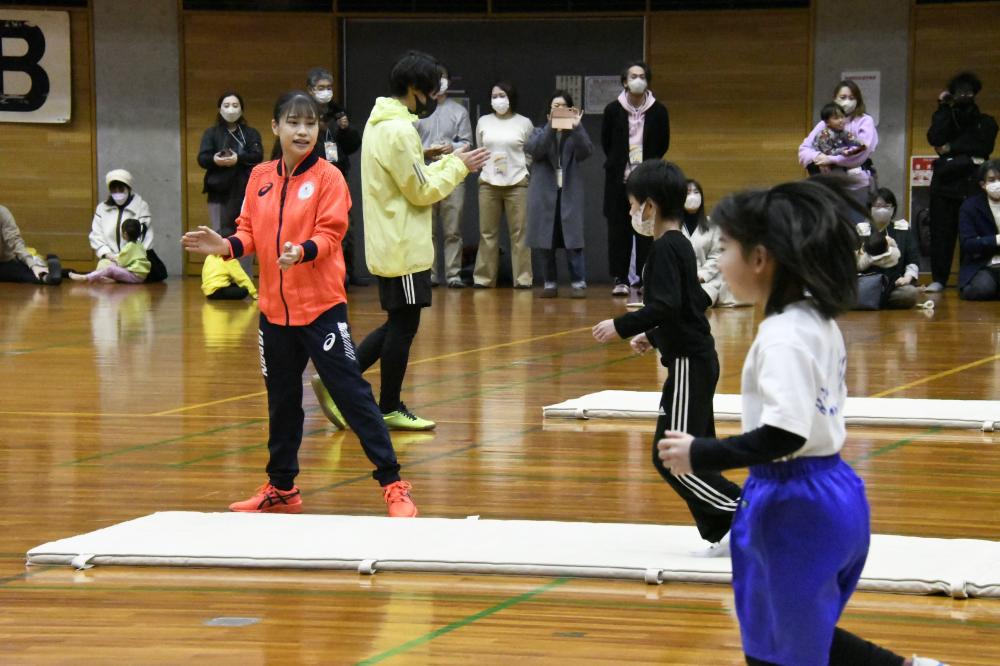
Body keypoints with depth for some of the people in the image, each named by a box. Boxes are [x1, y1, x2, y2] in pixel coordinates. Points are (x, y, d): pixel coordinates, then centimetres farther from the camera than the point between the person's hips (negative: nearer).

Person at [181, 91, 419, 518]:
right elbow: (250, 230, 10)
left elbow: (330, 233, -15)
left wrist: (302, 251, -33)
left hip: (321, 307, -5)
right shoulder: (260, 178, 8)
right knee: (281, 401, 16)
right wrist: (226, 246, -10)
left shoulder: (327, 177, -6)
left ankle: (393, 485, -1)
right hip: (275, 309, 5)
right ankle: (281, 489, 30)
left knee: (351, 393, -6)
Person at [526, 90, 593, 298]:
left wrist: (576, 128, -22)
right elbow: (534, 150, -12)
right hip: (544, 193, 1)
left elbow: (586, 152, -10)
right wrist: (551, 127, -23)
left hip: (569, 193, -1)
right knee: (546, 241, 1)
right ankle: (550, 283, 8)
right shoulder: (540, 132, 9)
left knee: (572, 240, -8)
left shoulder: (575, 134, 9)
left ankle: (578, 283, -7)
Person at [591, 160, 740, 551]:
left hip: (689, 364, -10)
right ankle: (721, 531, 13)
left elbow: (666, 306, -26)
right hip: (697, 360, 10)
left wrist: (622, 326, -18)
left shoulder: (665, 249, -15)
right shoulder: (680, 246, 15)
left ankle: (744, 513, -9)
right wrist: (653, 335, 24)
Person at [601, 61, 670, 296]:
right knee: (618, 229, 1)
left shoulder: (658, 111, -1)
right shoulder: (613, 110, -1)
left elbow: (663, 144, 10)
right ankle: (619, 279, 6)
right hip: (619, 178, 0)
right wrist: (618, 164, 9)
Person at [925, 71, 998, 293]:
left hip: (972, 185, -1)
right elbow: (935, 139, -4)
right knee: (941, 232, -4)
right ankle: (938, 279, 0)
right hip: (944, 183, 2)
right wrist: (944, 108, -2)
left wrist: (951, 148, -5)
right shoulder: (945, 118, 18)